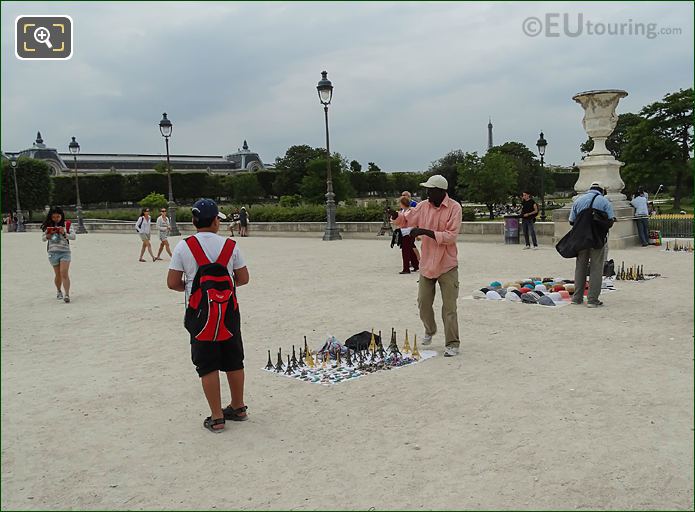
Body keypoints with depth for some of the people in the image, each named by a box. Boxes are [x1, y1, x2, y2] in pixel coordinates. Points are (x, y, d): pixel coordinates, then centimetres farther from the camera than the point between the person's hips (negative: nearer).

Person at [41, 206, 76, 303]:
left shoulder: (66, 225, -2)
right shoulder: (48, 226, 5)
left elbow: (73, 236, -6)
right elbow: (43, 238, 11)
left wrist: (64, 234, -22)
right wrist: (48, 236, -11)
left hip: (65, 252, -3)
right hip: (53, 253, 3)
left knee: (64, 274, -13)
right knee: (58, 275, 11)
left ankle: (67, 295, -14)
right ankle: (58, 291, 34)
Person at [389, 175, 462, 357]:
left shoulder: (454, 208, -12)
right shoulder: (423, 206, 2)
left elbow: (451, 236, -19)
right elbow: (405, 220, 12)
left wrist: (426, 232, -26)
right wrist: (394, 215, -9)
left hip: (447, 266, -5)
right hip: (427, 264, 5)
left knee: (449, 307, -1)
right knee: (423, 303, 12)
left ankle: (452, 343, 9)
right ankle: (430, 330, 39)